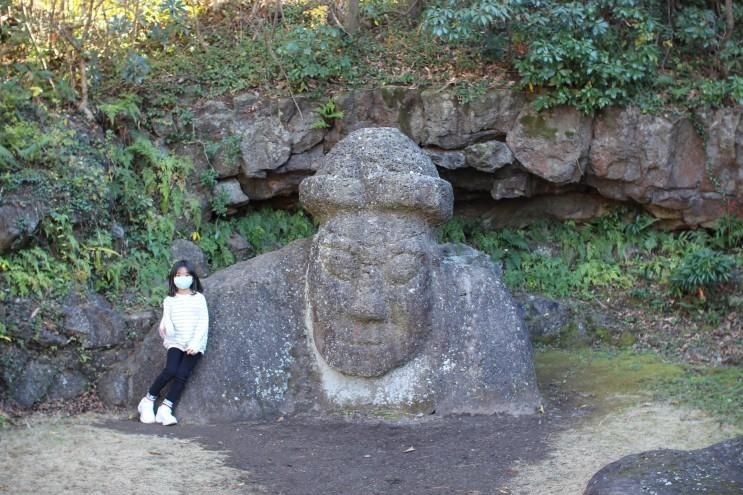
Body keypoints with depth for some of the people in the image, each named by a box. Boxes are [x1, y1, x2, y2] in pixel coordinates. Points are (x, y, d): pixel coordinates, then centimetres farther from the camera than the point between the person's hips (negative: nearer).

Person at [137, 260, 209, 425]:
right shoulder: (169, 300, 10)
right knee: (170, 371, -21)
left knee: (182, 374, -17)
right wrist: (166, 328, -26)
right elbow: (166, 320, -1)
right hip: (176, 342, 0)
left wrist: (195, 343, -10)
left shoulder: (198, 298, 6)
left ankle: (165, 409, -17)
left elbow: (203, 322, 0)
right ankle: (148, 401, -6)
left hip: (194, 343, 0)